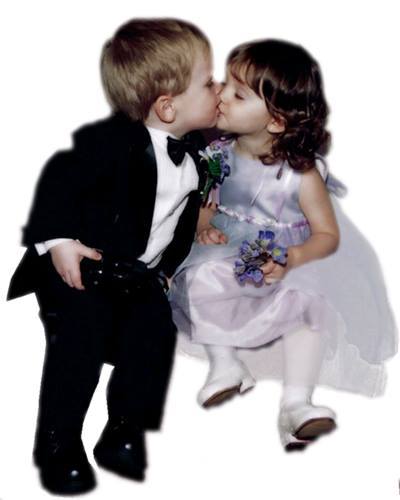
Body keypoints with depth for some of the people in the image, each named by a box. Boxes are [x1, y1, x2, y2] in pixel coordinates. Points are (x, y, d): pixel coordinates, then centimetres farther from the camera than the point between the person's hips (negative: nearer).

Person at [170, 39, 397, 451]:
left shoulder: (302, 174, -19)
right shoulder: (221, 155, -7)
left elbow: (328, 235, -14)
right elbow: (206, 203, 9)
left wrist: (293, 259, -33)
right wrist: (204, 227, -14)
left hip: (292, 265, -3)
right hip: (230, 257, 3)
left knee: (308, 303, -31)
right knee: (199, 282, -26)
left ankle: (295, 405, -27)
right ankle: (225, 364, -11)